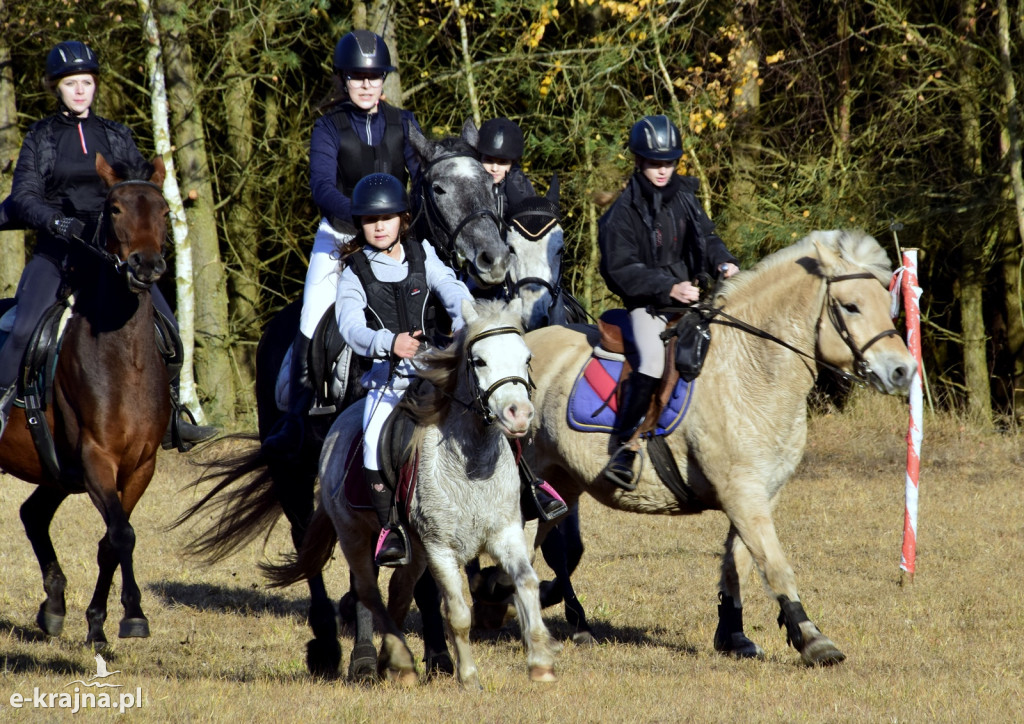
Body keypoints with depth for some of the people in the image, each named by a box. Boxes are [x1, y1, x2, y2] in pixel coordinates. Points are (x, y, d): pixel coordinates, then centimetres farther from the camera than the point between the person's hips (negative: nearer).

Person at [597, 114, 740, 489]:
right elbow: (621, 270, -13)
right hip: (648, 303, -6)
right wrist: (668, 288, -23)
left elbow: (707, 239, 18)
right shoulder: (624, 212, -7)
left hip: (691, 294, 7)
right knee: (653, 361, -29)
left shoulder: (684, 197, 9)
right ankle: (624, 447, -23)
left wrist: (723, 262, -5)